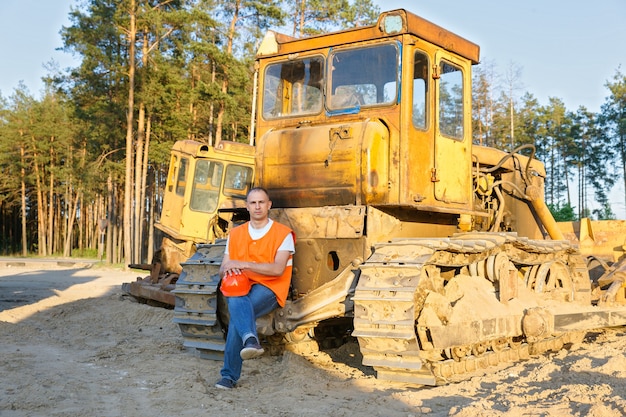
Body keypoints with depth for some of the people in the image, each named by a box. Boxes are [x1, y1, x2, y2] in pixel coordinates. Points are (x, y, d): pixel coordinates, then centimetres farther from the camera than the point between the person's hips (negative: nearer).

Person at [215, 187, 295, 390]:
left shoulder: (283, 233, 2)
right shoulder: (235, 234, 17)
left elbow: (278, 269, -13)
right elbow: (222, 271, 13)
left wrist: (243, 264, -18)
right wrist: (228, 269, -13)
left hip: (269, 289, -3)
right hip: (240, 289, 3)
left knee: (237, 313, -33)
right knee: (237, 302, -37)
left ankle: (229, 375, -34)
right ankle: (250, 339, -61)